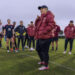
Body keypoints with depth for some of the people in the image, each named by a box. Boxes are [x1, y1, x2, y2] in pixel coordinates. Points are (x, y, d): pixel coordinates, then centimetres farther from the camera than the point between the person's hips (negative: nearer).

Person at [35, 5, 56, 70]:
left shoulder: (49, 16, -10)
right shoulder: (41, 17, 20)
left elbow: (51, 25, -22)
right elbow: (37, 25, 21)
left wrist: (43, 32, -24)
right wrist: (37, 19, 2)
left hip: (45, 38, -10)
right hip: (40, 37, 10)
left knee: (44, 51, -5)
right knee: (38, 49, 20)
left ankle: (46, 66, 8)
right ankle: (42, 61, 39)